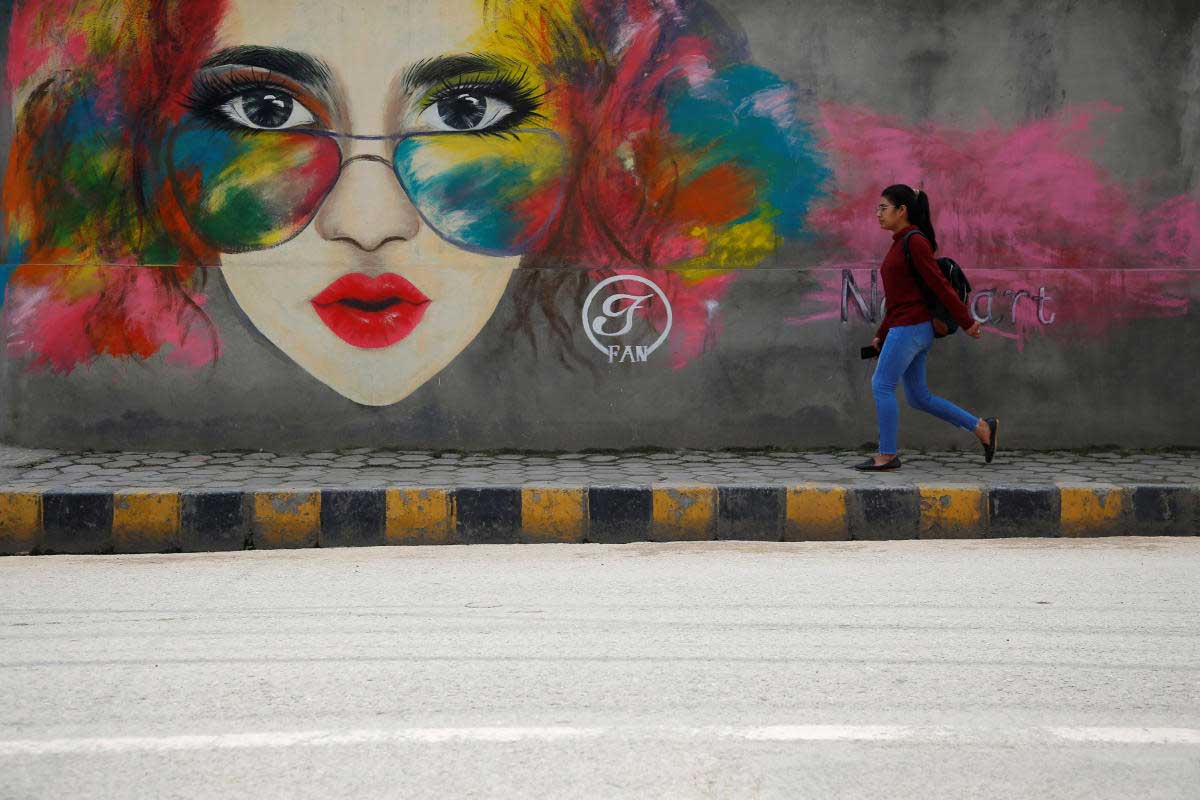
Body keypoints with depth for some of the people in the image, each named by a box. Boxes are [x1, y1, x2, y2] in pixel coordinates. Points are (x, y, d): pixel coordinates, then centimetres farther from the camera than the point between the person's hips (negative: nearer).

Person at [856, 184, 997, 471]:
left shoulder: (915, 242, -12)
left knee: (882, 385, -5)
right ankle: (982, 428, 15)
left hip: (911, 327, -9)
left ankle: (887, 455, 2)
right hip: (903, 327, 9)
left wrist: (966, 322, -13)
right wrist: (882, 334, 21)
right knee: (919, 396, 10)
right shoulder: (900, 243, 16)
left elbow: (939, 284, -13)